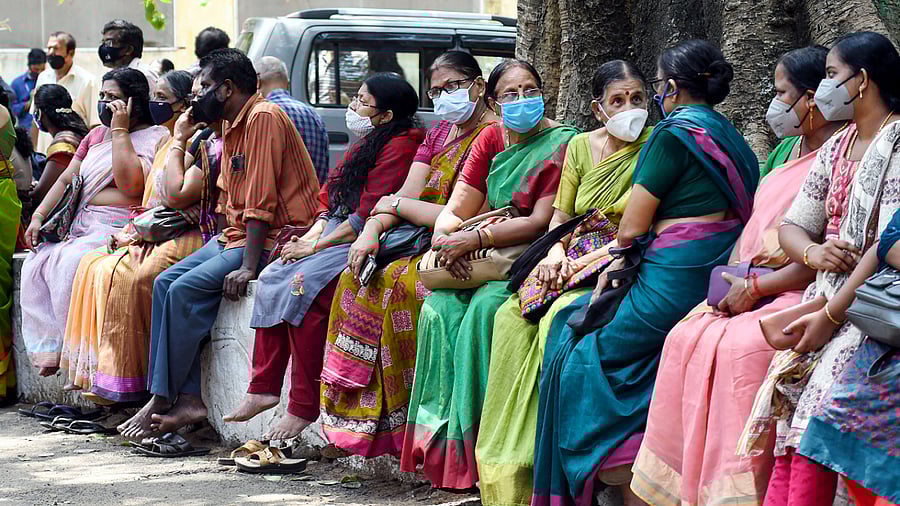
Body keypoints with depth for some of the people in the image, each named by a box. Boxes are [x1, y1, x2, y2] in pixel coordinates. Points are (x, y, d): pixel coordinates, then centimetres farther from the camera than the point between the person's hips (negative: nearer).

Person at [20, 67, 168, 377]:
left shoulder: (153, 137, -3)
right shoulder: (96, 135, 22)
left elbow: (131, 185, -18)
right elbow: (66, 180, 21)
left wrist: (119, 130, -13)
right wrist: (38, 217, 7)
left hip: (119, 229, -8)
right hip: (80, 227, 8)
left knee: (69, 262, -30)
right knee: (35, 263, -14)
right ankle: (48, 351, -14)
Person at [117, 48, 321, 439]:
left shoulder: (264, 118, -14)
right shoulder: (232, 127, 18)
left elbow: (260, 201, -21)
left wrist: (247, 266, -25)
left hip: (274, 239, -10)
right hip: (234, 235, 10)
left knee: (187, 289, -20)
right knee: (166, 282, -4)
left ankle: (162, 400, -10)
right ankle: (188, 399, -11)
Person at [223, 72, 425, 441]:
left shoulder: (399, 147, -12)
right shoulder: (367, 144, 20)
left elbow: (368, 216, -18)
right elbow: (331, 196, 19)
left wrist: (315, 246, -15)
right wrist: (313, 234, 0)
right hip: (338, 235, 10)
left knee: (304, 285, -28)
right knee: (271, 279, -8)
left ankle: (303, 408, -24)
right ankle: (263, 389, -9)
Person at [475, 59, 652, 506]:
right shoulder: (580, 147, 16)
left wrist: (585, 261, -16)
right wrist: (555, 253, -4)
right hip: (575, 261, 6)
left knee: (559, 318, -31)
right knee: (511, 315, -19)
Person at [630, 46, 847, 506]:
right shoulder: (786, 150, 21)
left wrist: (755, 289, -16)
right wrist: (730, 278, 6)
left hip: (803, 294, -8)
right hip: (751, 288, 9)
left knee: (739, 348, -32)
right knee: (687, 339, -14)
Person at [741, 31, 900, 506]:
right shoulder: (836, 150, 18)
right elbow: (791, 226, 18)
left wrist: (830, 316, -18)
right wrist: (813, 251, -6)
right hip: (827, 297, 7)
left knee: (817, 402, -24)